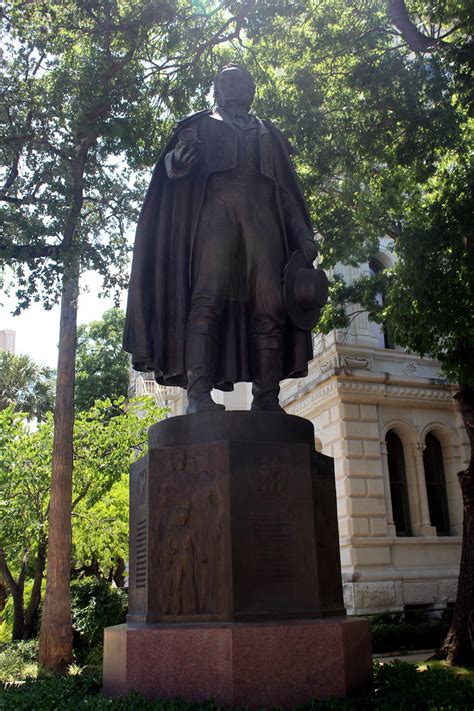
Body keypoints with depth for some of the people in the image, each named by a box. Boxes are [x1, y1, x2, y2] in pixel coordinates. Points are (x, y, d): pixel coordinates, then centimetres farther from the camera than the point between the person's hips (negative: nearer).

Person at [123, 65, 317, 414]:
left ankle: (267, 400, -15)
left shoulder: (269, 133, 32)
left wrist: (304, 236, 9)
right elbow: (172, 166, 9)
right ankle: (199, 393, -30)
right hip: (215, 210, -2)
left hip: (263, 217, 3)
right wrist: (179, 158, -18)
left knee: (270, 307, -13)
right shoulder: (202, 125, 25)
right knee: (208, 297, -21)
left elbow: (288, 192, 25)